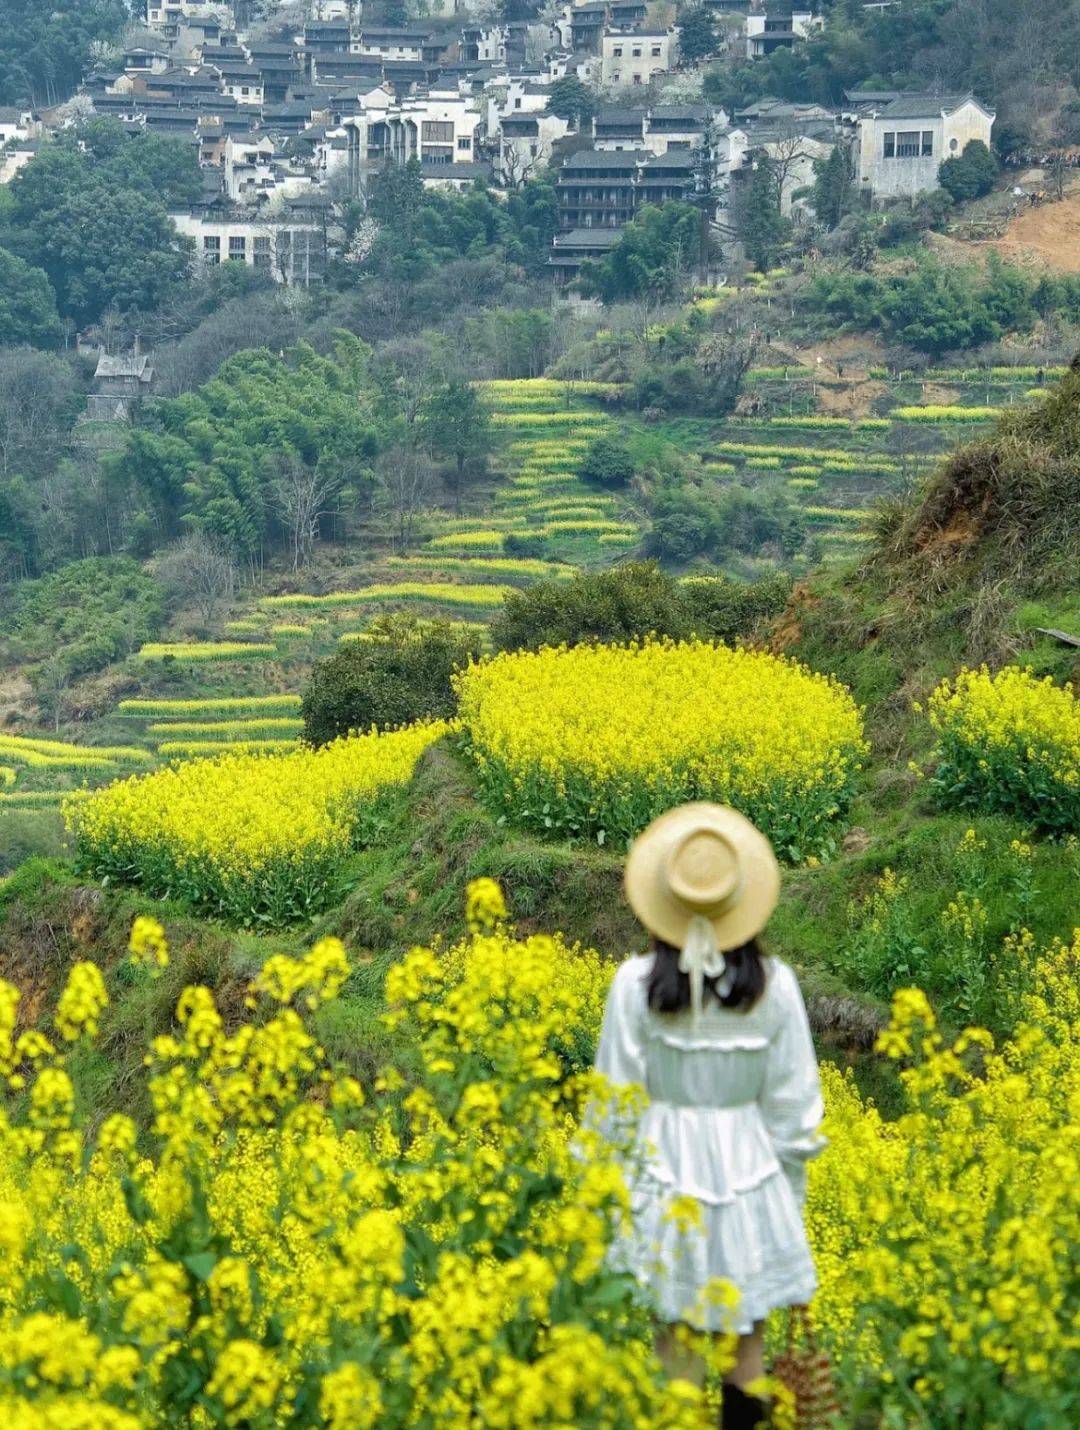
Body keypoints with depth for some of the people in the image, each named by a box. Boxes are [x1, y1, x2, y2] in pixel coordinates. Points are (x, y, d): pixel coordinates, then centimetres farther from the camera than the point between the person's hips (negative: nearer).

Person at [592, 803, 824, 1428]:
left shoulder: (636, 983, -14)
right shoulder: (775, 984, -10)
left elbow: (616, 1101, -8)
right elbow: (792, 1104, -3)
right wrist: (792, 1191, 10)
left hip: (666, 1166, -1)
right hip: (749, 1167, 1)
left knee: (676, 1332, 9)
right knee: (749, 1335, 13)